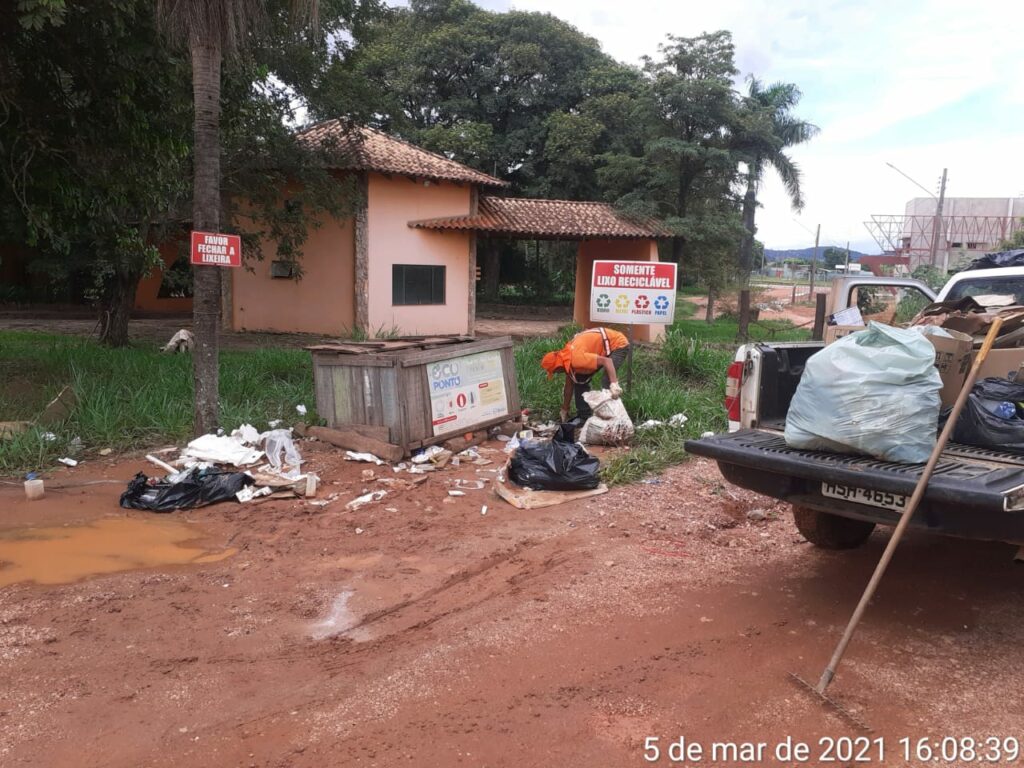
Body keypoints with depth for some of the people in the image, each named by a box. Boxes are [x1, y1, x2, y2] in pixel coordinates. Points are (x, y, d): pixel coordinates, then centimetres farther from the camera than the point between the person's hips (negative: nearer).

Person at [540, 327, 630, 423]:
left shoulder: (576, 358, -32)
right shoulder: (566, 358, -2)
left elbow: (607, 361, -39)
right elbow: (569, 385, 11)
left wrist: (614, 384, -48)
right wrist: (564, 411, 18)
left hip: (618, 344, -9)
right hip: (602, 347, 9)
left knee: (608, 383, -26)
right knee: (580, 380, 7)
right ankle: (584, 417, 12)